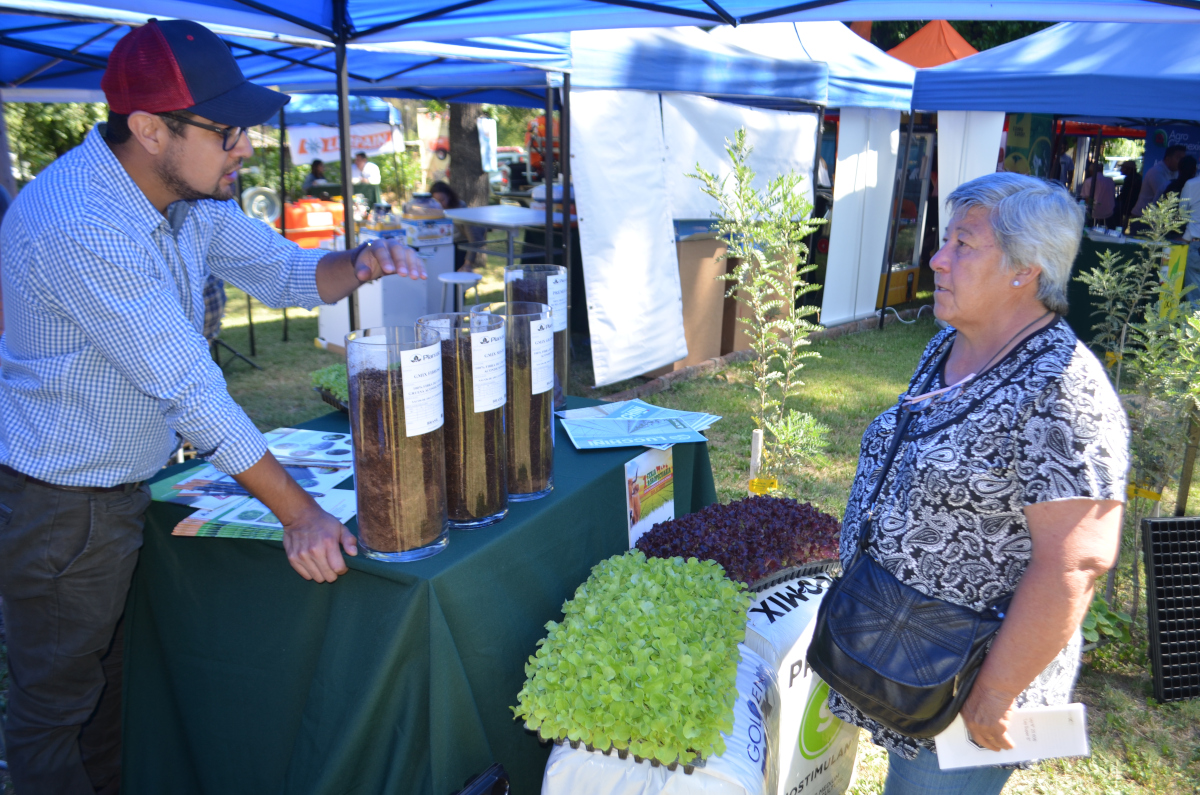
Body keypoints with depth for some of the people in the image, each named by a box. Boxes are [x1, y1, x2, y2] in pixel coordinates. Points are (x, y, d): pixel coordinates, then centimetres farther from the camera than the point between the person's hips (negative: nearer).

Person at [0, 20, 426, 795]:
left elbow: (283, 271, 6)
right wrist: (299, 513, -29)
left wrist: (362, 263, -16)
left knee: (107, 674, 22)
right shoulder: (77, 226, -30)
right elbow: (191, 389, -32)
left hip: (125, 487, 8)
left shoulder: (189, 194, -3)